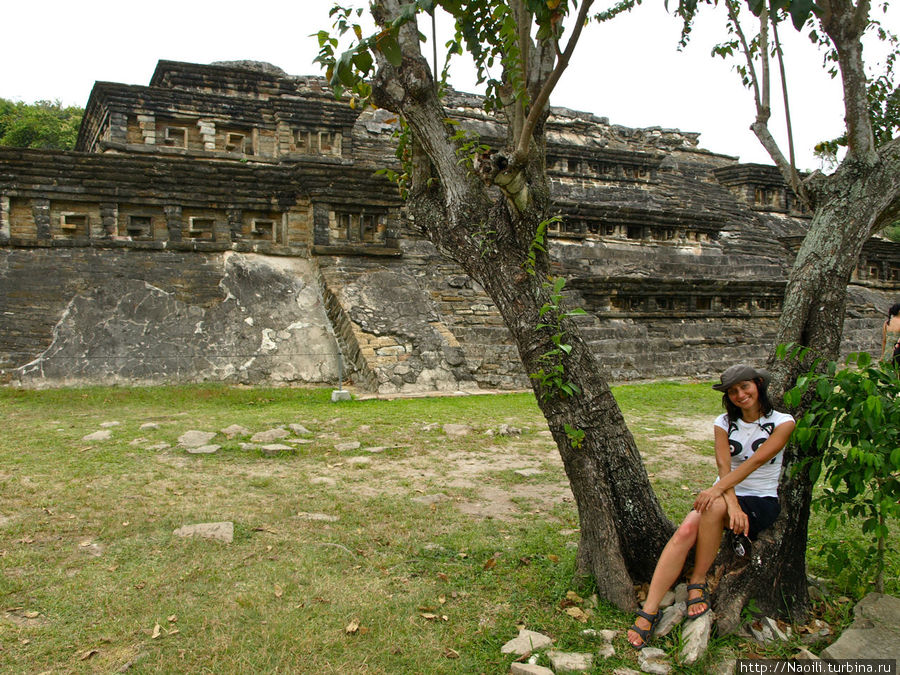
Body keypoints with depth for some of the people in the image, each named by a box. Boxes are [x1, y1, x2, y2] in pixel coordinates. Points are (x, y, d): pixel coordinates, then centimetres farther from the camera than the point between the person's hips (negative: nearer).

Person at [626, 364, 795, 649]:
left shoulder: (782, 422, -3)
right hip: (726, 494, 3)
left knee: (714, 506, -37)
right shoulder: (725, 422, 7)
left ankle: (698, 583, -20)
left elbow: (756, 460, -19)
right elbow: (724, 465, -8)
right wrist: (732, 504, -27)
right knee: (685, 531, -28)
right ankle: (649, 610, -32)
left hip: (761, 502, -3)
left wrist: (717, 490, -32)